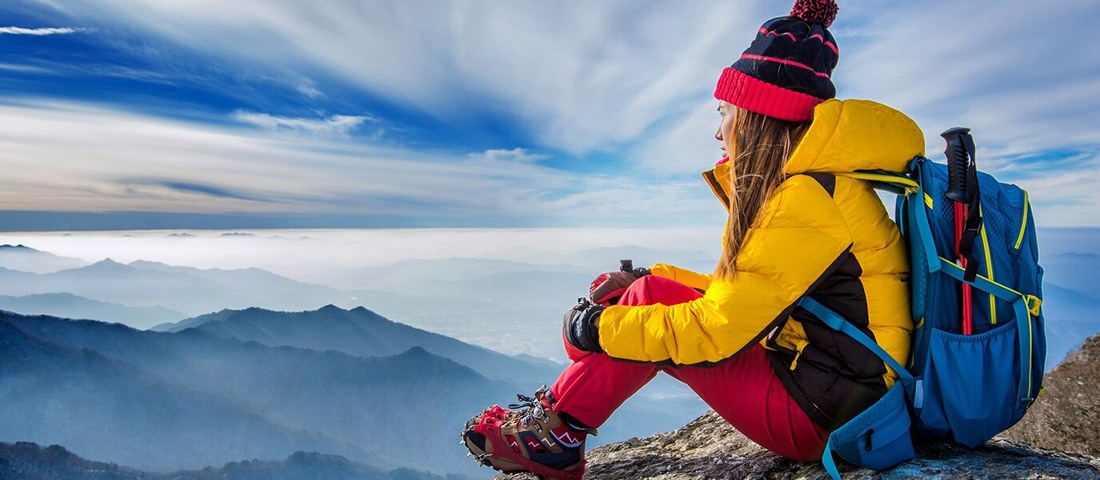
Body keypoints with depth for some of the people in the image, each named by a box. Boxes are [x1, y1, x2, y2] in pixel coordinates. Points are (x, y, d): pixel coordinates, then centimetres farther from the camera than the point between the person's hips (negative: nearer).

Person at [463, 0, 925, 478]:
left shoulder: (808, 200, -22)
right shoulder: (822, 182, 9)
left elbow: (714, 330, -23)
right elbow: (739, 290, 14)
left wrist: (594, 328, -12)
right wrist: (645, 278, 7)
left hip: (822, 417, -9)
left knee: (653, 298, -11)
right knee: (653, 289, 3)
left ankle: (556, 432, 2)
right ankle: (557, 407, 7)